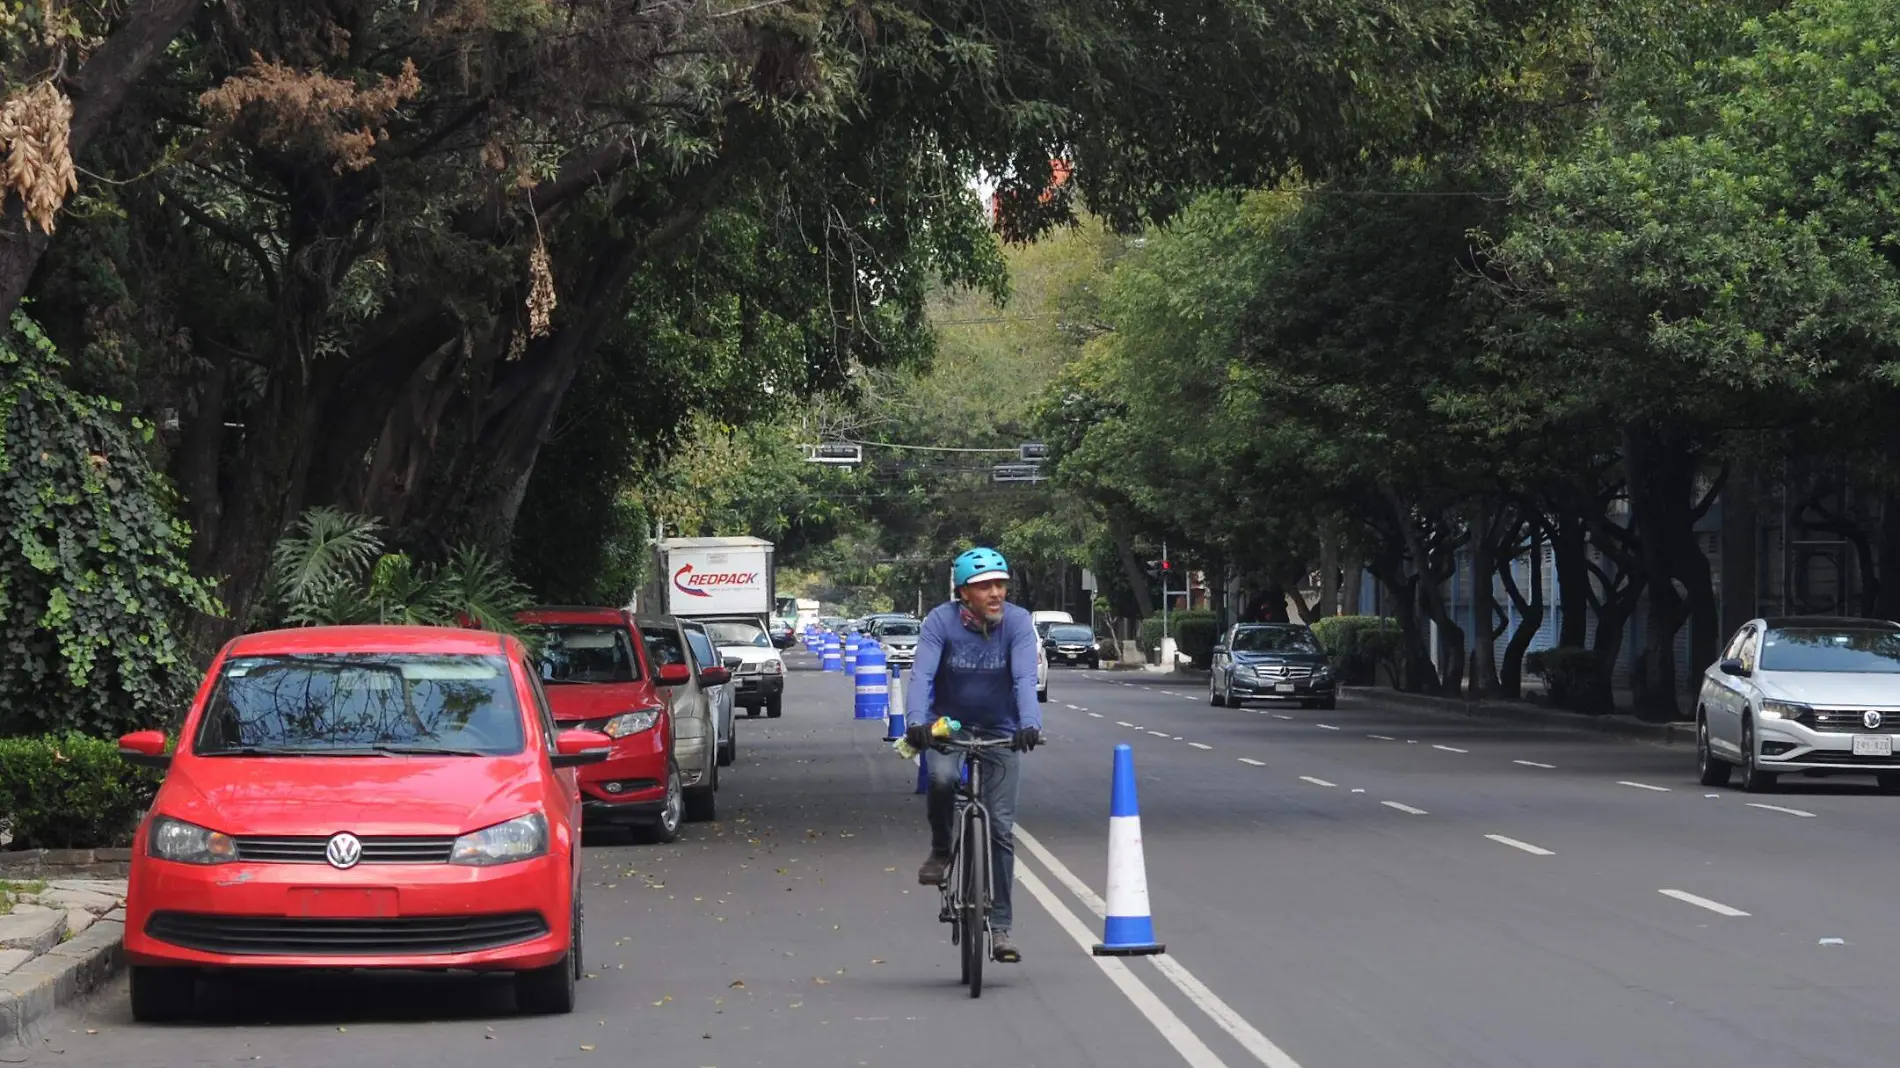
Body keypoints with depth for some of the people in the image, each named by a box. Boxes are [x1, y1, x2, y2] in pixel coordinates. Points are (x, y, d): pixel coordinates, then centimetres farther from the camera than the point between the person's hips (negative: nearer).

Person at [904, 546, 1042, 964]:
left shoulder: (1017, 622, -17)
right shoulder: (941, 621, -18)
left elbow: (1025, 678, -28)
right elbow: (922, 674, -28)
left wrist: (1029, 724, -46)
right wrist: (916, 721, -47)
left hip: (999, 731, 1)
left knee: (1001, 828, -4)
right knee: (941, 778, -33)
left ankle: (999, 926, 4)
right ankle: (940, 851, -4)